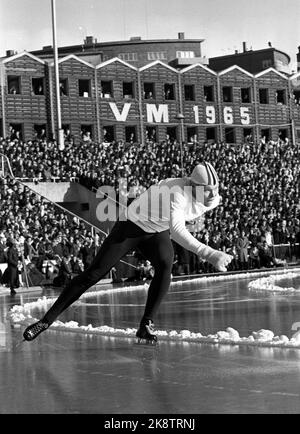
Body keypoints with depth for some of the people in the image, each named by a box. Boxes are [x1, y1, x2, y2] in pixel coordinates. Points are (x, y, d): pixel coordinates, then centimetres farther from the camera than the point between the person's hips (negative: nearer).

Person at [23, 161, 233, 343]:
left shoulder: (213, 199, -12)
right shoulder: (177, 192, -37)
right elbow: (176, 230, -52)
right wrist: (208, 254, -57)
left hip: (158, 232, 5)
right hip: (132, 225, -5)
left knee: (165, 265, -28)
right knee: (94, 273, -8)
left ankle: (147, 325, -18)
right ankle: (47, 320, 0)